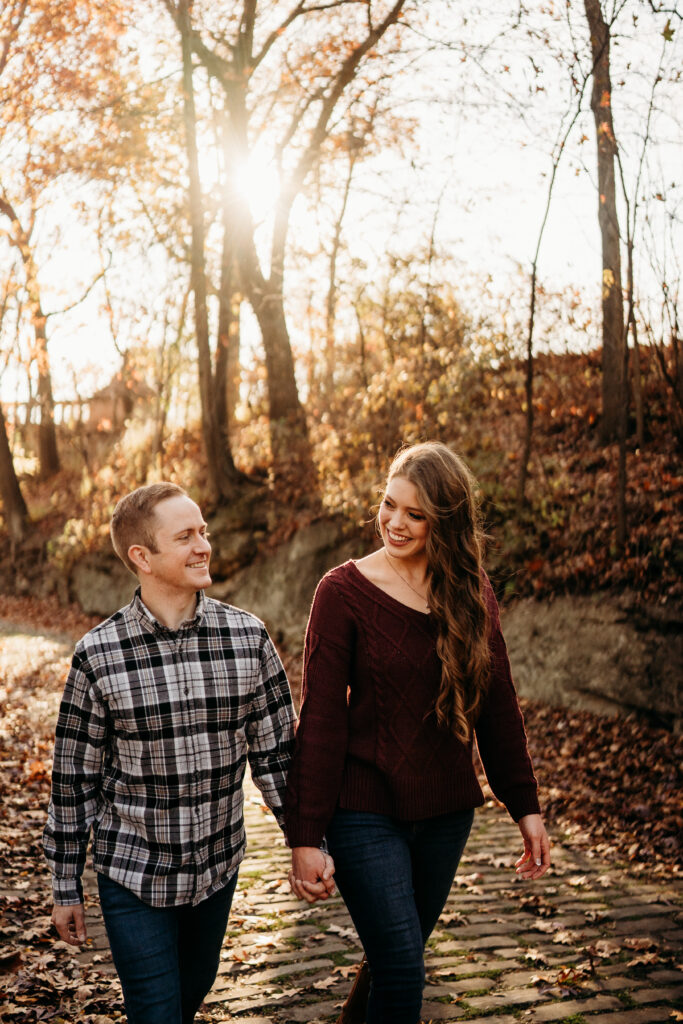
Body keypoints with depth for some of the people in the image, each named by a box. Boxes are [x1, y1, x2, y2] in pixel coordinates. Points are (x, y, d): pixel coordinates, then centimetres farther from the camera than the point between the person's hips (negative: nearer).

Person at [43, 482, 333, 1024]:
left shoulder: (248, 637, -8)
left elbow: (276, 751, 1)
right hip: (133, 873, -3)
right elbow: (74, 776, -5)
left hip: (218, 865, 3)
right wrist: (66, 887, 1)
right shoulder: (99, 654, -14)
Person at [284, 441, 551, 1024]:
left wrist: (525, 807, 8)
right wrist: (305, 834, -12)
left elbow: (498, 706, 8)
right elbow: (320, 719, -11)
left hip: (446, 812, 4)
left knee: (395, 957, 17)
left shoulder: (473, 594, 2)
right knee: (403, 974, -8)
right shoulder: (344, 592, -10)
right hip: (366, 812, -4)